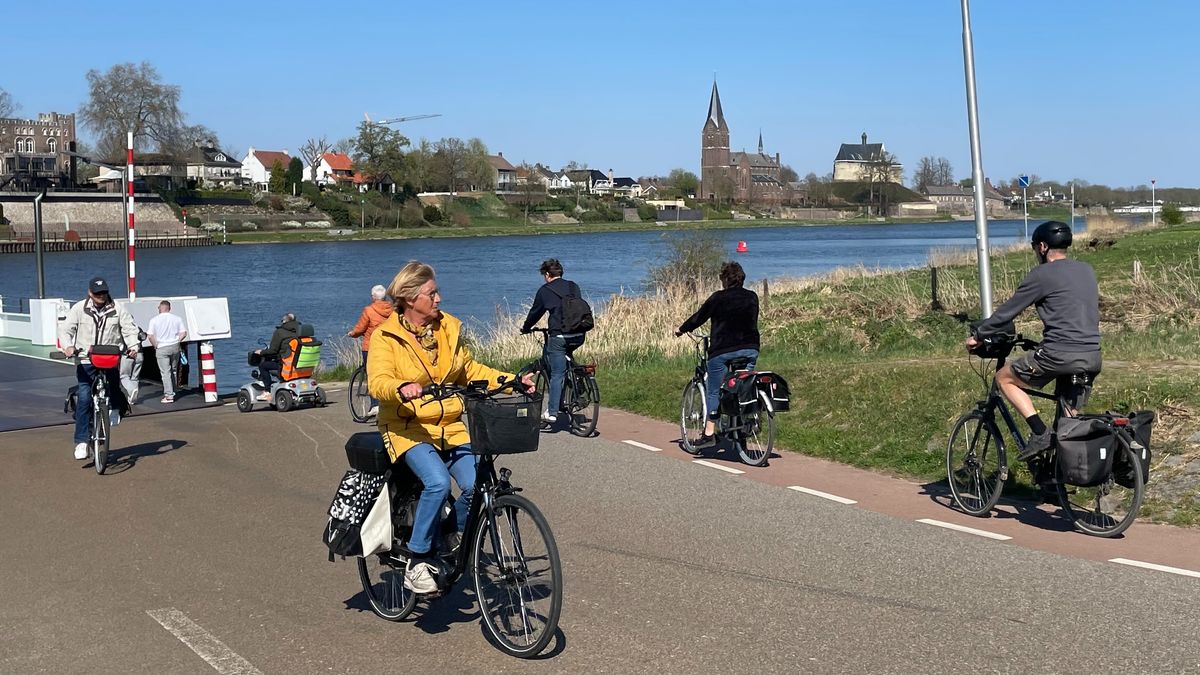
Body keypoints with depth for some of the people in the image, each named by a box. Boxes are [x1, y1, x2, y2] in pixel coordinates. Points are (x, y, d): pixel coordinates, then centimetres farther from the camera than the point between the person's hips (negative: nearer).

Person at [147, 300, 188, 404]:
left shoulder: (154, 320, -5)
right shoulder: (177, 319, 2)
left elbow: (151, 336, -10)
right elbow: (183, 333, -1)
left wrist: (156, 346, 3)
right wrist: (176, 342, 9)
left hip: (162, 348, -3)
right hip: (175, 347, 3)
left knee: (165, 372, -2)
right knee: (173, 371, 17)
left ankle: (169, 395, -5)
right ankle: (173, 392, 21)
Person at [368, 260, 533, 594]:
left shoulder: (449, 328, 10)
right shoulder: (386, 336, -7)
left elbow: (469, 370, 19)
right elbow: (378, 382, -21)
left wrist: (510, 381, 6)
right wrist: (402, 388, -44)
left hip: (449, 427, 5)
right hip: (408, 428, -5)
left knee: (475, 484, -18)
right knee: (438, 482, -31)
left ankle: (453, 542, 12)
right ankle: (417, 563, -15)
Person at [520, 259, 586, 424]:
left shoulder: (545, 290, 2)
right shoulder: (573, 287, 14)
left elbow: (535, 312, 11)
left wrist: (525, 328, 29)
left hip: (559, 337, -5)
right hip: (578, 337, 5)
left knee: (557, 374, -3)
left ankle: (552, 412, -6)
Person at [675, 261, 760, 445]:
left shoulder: (718, 298, -7)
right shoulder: (752, 297, 8)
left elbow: (699, 317, 2)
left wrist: (681, 330, 18)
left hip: (722, 350, -4)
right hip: (750, 349, 4)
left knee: (714, 391, 4)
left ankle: (709, 431, 0)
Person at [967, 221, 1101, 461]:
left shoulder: (1042, 275, -5)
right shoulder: (1087, 271, 16)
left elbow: (1007, 311, -1)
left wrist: (977, 336, 12)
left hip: (1060, 354, -7)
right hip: (1093, 357, 7)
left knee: (1004, 377, 11)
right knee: (1070, 417, 21)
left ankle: (1040, 433, -2)